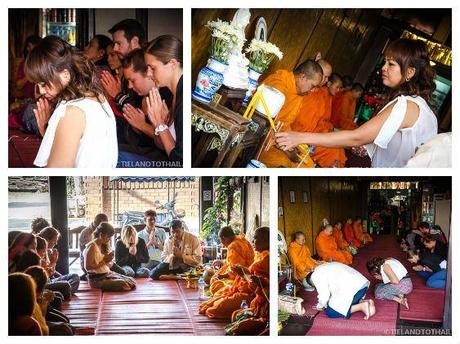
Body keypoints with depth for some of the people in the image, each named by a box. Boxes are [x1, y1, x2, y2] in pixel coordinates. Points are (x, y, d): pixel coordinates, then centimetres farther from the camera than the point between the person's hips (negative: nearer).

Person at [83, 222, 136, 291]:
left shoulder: (104, 246, 11)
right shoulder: (92, 247, -14)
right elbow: (87, 267, -20)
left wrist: (109, 260, -8)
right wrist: (104, 261, -18)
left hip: (107, 274, 9)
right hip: (97, 279, -8)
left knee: (131, 282, -5)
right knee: (124, 285, -22)